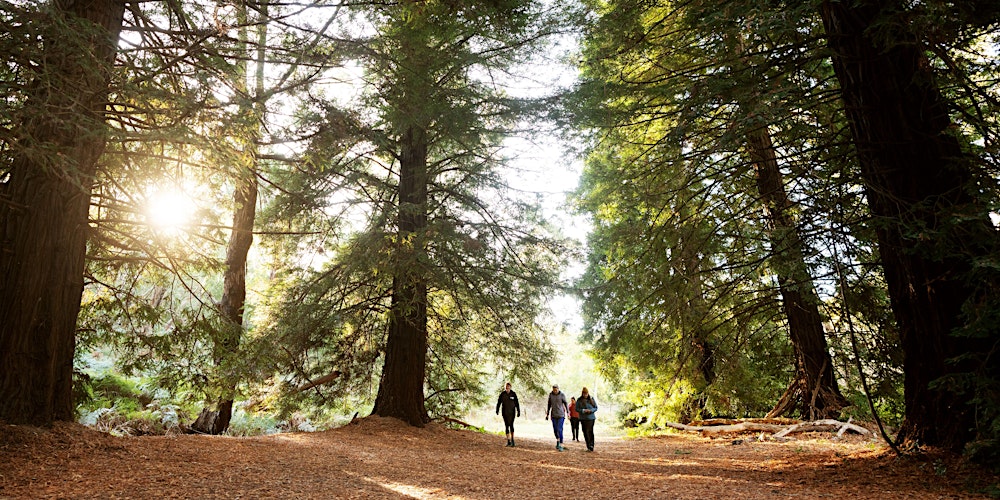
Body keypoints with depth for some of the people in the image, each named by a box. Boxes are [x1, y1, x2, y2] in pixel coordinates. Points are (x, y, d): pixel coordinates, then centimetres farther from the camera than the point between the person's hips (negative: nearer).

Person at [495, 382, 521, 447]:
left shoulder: (513, 394, -5)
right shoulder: (502, 394, -3)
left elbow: (517, 403, -1)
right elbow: (499, 402, -2)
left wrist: (518, 411, -4)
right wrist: (497, 410, -13)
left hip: (512, 412, -1)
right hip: (505, 412, 1)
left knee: (511, 425, -12)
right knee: (506, 426, 1)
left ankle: (512, 440, -4)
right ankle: (508, 441, 8)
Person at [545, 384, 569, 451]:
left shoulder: (562, 395, -8)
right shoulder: (550, 394, 2)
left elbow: (566, 404, -4)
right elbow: (549, 405, 9)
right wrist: (547, 414, 10)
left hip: (561, 415, -4)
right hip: (553, 415, 4)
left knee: (559, 430, -11)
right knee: (555, 430, 9)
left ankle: (561, 445, -7)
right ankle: (558, 441, 33)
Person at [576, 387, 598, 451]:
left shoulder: (591, 398, 2)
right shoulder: (579, 400, 0)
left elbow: (596, 407, 6)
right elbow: (577, 409, 0)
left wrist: (591, 410, -13)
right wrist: (583, 410, -16)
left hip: (591, 418, -1)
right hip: (583, 418, 1)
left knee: (590, 431, -10)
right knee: (585, 432, 2)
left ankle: (591, 446, -7)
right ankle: (589, 447, 11)